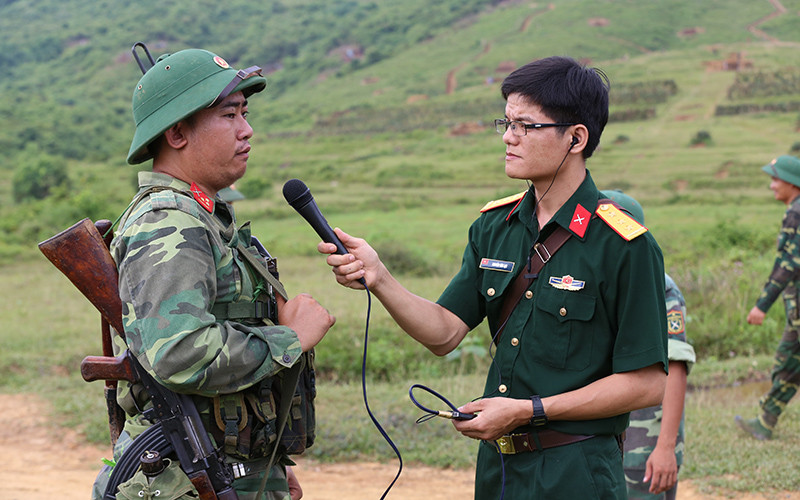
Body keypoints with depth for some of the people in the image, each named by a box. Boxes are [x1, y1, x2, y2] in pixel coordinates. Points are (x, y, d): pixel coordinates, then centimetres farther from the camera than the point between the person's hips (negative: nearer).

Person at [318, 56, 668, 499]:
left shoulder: (626, 247, -14)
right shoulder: (493, 226, 6)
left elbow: (648, 384, -15)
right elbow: (444, 333, 2)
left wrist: (527, 411, -16)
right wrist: (378, 278, -14)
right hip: (496, 463, 6)